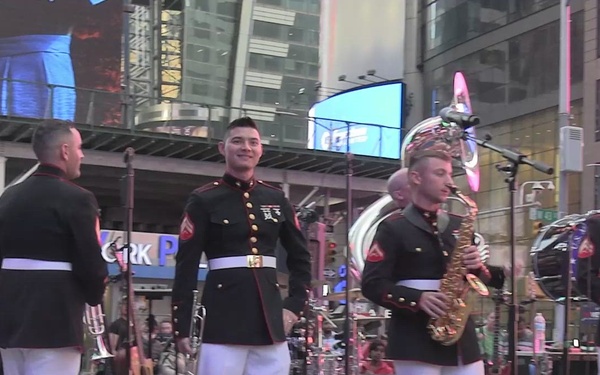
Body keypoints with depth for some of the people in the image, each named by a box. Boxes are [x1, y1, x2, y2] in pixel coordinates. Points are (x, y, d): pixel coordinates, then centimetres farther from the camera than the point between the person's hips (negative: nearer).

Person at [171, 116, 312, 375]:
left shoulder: (276, 199, 12)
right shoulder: (204, 200, -1)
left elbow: (300, 257, 20)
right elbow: (186, 266, -4)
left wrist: (295, 305, 8)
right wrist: (181, 328, -7)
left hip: (269, 317, 5)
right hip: (223, 319, -4)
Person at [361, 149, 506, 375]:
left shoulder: (458, 226, 16)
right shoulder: (393, 228, -1)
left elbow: (496, 279, 19)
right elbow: (372, 284, -8)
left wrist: (478, 268, -6)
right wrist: (418, 299, -22)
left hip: (462, 339, 6)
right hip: (416, 342, -6)